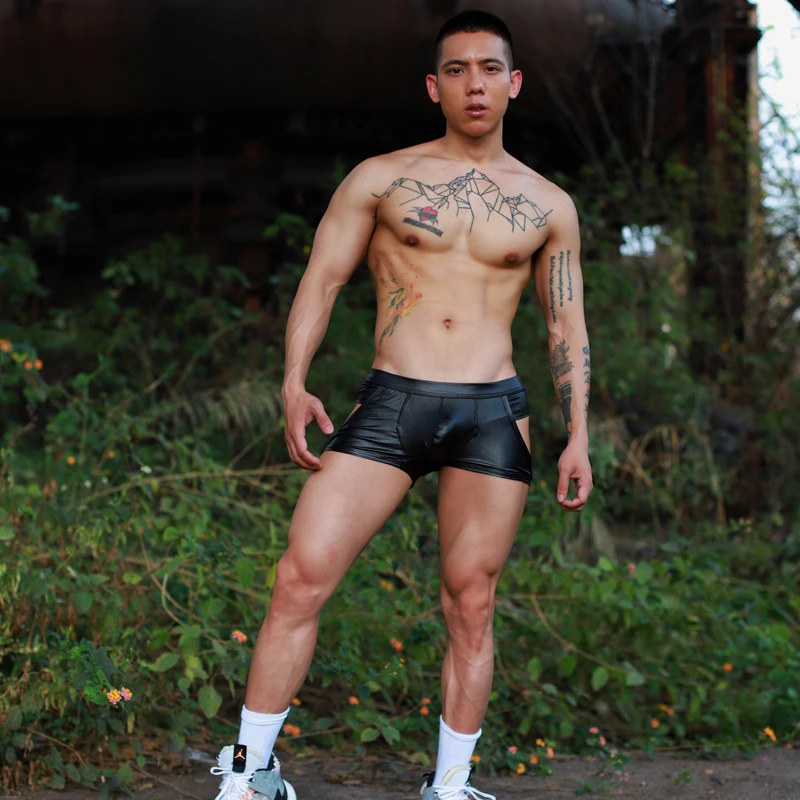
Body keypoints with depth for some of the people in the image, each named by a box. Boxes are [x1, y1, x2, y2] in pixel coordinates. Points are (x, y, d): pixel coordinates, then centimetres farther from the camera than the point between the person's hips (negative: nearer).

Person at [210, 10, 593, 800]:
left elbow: (567, 326, 15)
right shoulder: (381, 178, 7)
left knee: (470, 606, 3)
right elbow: (322, 280, 5)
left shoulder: (547, 206, 12)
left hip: (493, 415, 2)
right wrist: (294, 383, -8)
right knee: (302, 575, -11)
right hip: (390, 405, -1)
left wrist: (578, 437, 7)